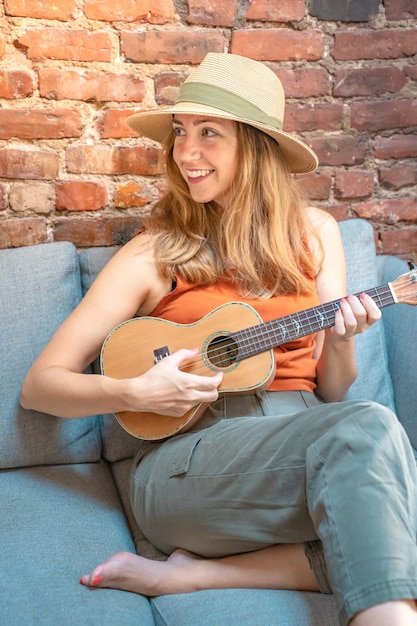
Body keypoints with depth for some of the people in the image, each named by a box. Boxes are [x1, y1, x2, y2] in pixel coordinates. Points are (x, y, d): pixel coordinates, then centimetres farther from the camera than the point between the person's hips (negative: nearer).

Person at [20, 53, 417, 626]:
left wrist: (341, 342, -8)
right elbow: (39, 385, 2)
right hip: (188, 459, -5)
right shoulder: (155, 252, 1)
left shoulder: (313, 232, 11)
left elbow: (330, 392, 15)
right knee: (368, 429, -32)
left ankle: (189, 574, -17)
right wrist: (134, 393, -16)